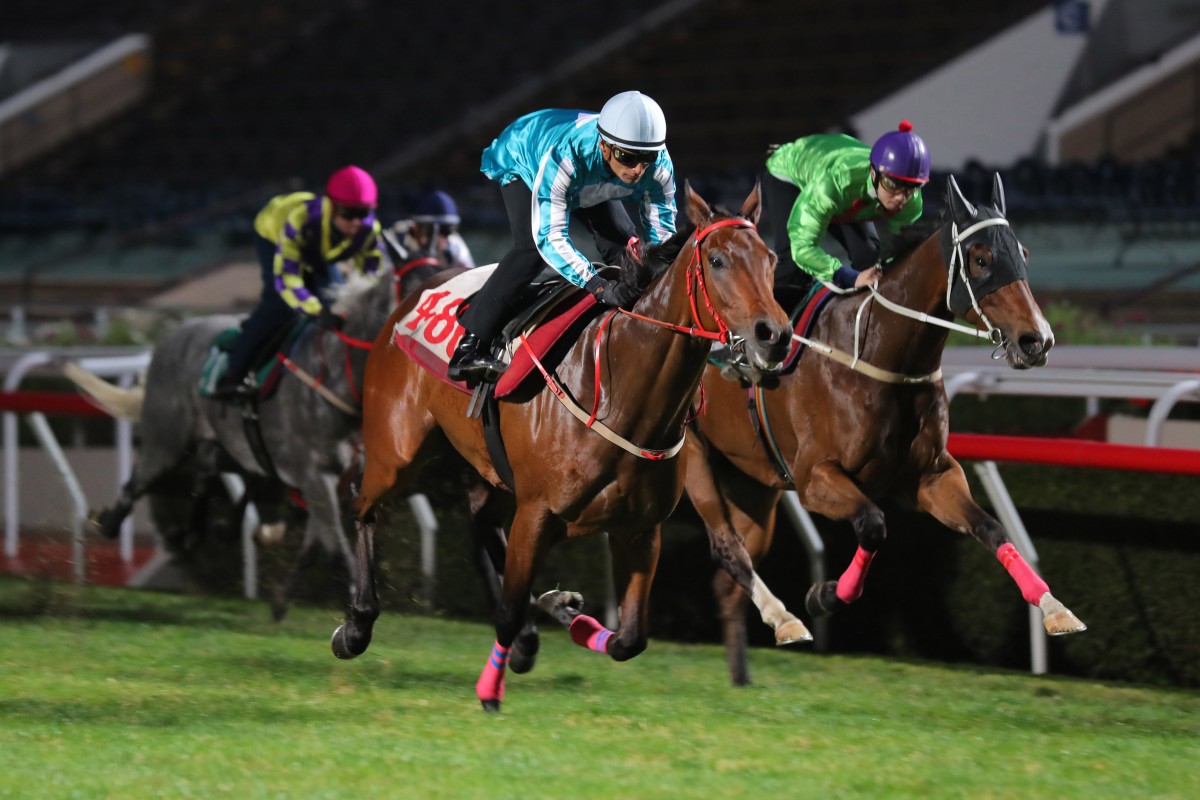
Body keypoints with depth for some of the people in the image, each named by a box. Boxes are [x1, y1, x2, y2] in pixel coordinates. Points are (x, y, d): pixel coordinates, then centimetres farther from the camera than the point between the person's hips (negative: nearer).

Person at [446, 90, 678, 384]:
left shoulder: (659, 166, -34)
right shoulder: (563, 157, -49)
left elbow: (662, 236, -23)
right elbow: (550, 237, -49)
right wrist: (598, 285, -60)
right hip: (521, 163, -6)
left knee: (624, 246, -3)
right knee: (532, 247, -28)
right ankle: (470, 346, -30)